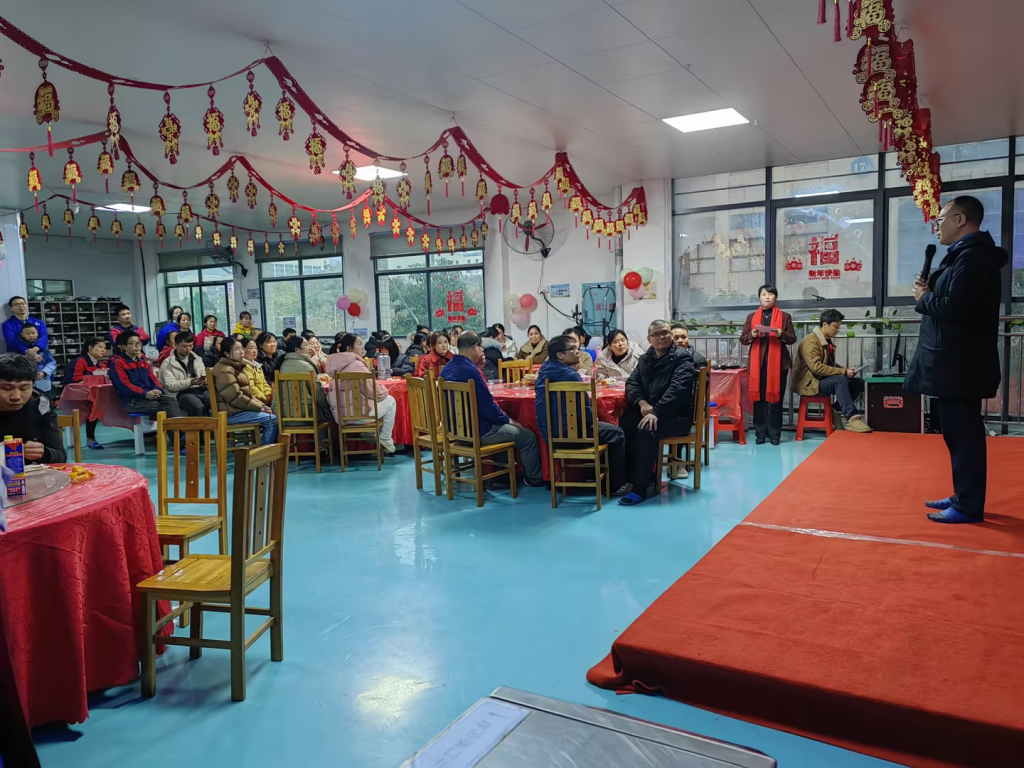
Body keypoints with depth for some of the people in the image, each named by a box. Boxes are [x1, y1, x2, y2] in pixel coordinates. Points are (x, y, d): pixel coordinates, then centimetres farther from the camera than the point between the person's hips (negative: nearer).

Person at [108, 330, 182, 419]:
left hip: (150, 395, 6)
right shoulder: (117, 363, 2)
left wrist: (158, 390, -8)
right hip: (132, 400, -6)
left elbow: (153, 378, 17)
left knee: (172, 399, -25)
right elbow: (124, 385, -11)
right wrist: (145, 394, -23)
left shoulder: (143, 361, 23)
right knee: (161, 407, -31)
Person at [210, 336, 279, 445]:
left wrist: (261, 405, 4)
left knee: (273, 415, 2)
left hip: (239, 409, 10)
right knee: (272, 420, -19)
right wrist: (260, 407, -16)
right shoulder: (224, 370, -14)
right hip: (231, 413, -10)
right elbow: (235, 397, -21)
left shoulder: (237, 367, 19)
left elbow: (247, 393, 20)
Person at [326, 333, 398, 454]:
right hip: (357, 415, -9)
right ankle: (386, 440, 17)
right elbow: (376, 392, -13)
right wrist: (384, 390, 8)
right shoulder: (356, 364, -15)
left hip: (340, 415, 9)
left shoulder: (338, 364, 10)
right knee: (390, 401, 12)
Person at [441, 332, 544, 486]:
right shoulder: (470, 371, -26)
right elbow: (487, 406, -21)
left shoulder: (447, 368, 4)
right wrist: (507, 419, -6)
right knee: (528, 437, 3)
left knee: (505, 426, 32)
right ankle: (534, 479, 23)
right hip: (477, 431, -10)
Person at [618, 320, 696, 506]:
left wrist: (656, 412, -30)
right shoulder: (645, 358, 15)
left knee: (646, 430, -33)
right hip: (646, 410, 6)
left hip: (676, 414, -6)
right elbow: (632, 382, 6)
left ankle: (640, 487, -26)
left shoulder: (681, 358, -5)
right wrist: (642, 403, -14)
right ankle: (633, 476, -8)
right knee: (624, 426, -23)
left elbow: (677, 389, -19)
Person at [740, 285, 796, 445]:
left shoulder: (785, 316, 8)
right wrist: (752, 335, -12)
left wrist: (781, 334, -15)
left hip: (778, 362, -1)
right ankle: (760, 433, 8)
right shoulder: (751, 317, 12)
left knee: (776, 397, 0)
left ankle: (774, 434, 7)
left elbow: (792, 338, 5)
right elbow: (742, 339, 9)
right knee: (758, 397, 1)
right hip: (757, 362, 1)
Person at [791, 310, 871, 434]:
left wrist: (846, 370, -1)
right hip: (810, 382, -9)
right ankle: (852, 418, -37)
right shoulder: (811, 341, -16)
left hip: (823, 380, 9)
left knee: (858, 383, -3)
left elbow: (830, 364, 19)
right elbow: (817, 367, -25)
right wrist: (844, 372, -23)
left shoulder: (827, 341, 14)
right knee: (840, 380, -33)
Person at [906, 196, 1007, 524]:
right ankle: (964, 496, 26)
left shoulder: (973, 255, -17)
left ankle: (968, 507, 5)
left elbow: (954, 306, -27)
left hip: (960, 363, -11)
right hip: (957, 360, 11)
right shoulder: (968, 253, 16)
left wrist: (923, 297, -10)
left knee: (962, 433, -4)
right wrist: (930, 291, 2)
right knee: (960, 431, 16)